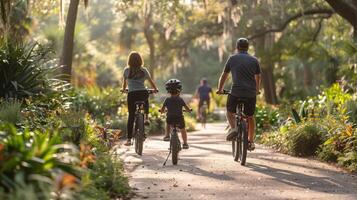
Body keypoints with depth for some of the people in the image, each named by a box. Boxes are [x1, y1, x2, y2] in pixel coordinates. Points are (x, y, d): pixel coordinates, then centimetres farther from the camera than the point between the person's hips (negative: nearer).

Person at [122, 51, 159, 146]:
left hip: (132, 94, -1)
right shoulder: (144, 70, 9)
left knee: (131, 116, 4)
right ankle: (146, 118, 21)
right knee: (146, 100, 38)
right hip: (143, 93, 1)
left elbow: (124, 82, 20)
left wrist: (124, 89, 41)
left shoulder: (127, 70, 6)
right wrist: (156, 89, 38)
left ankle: (129, 139, 0)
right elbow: (151, 81, 20)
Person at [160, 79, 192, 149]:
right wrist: (190, 109, 23)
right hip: (179, 119, -1)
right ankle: (185, 143, 25)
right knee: (183, 130, 25)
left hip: (170, 119, 1)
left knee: (168, 124, 36)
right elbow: (188, 109, 0)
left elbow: (162, 110, 3)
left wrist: (164, 110, 25)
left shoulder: (167, 100, -2)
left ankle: (167, 135, 24)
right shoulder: (180, 99, -3)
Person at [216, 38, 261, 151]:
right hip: (251, 93, 2)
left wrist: (220, 90, 25)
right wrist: (257, 91, 37)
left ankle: (233, 128, -5)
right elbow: (258, 78, 20)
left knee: (230, 111, 21)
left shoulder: (232, 59, 5)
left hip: (236, 92, -2)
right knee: (250, 117, 18)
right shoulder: (254, 60, 10)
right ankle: (251, 142, 17)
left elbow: (224, 76, 11)